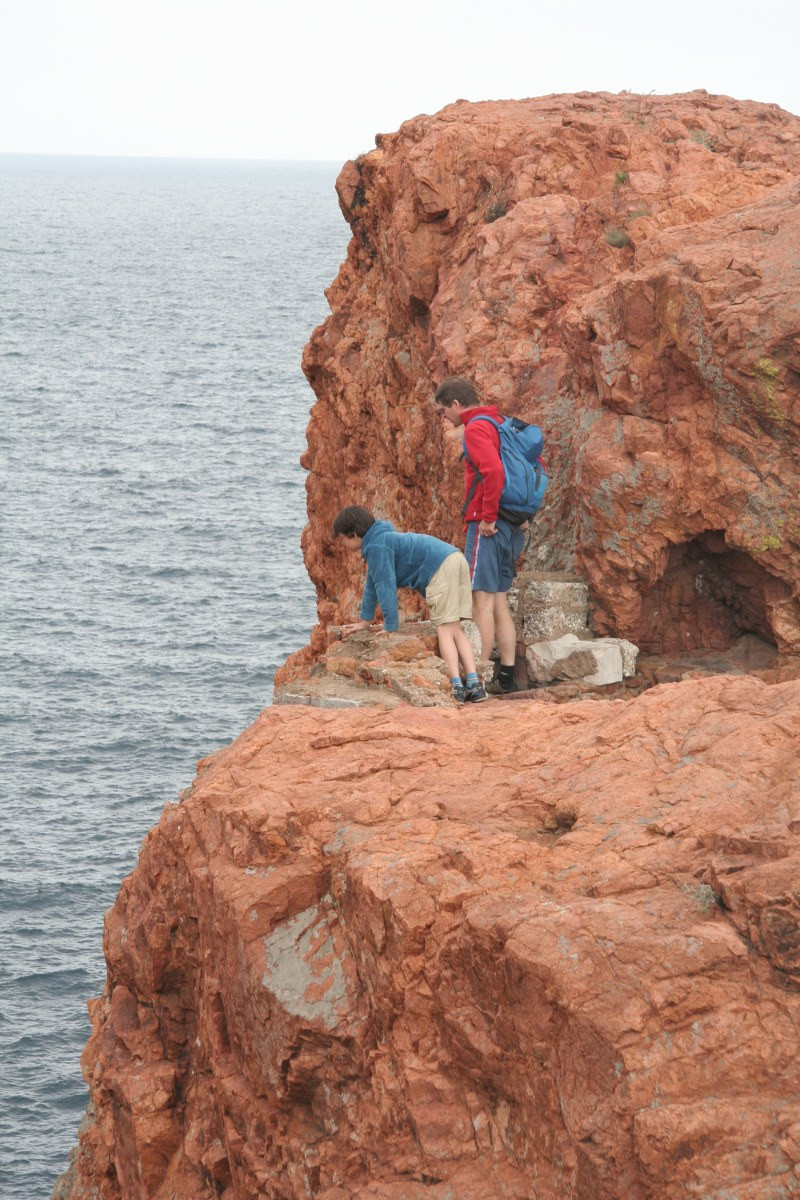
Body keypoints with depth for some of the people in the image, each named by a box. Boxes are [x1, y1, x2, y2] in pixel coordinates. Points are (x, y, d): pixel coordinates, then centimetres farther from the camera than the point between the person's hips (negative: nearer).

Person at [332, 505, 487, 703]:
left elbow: (385, 586, -9)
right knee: (455, 630, 8)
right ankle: (474, 685, -2)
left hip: (441, 568, -10)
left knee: (445, 629, -9)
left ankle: (456, 686, -16)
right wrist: (365, 621, 42)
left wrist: (389, 628, -5)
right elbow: (372, 584, 36)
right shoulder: (382, 539, 28)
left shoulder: (377, 547, -6)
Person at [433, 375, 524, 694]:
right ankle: (506, 676, 14)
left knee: (482, 599, -8)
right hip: (512, 526, 9)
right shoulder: (500, 424, 18)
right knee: (499, 601, 13)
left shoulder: (475, 428, -11)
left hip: (487, 527, -9)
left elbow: (494, 471, -27)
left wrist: (488, 517, -19)